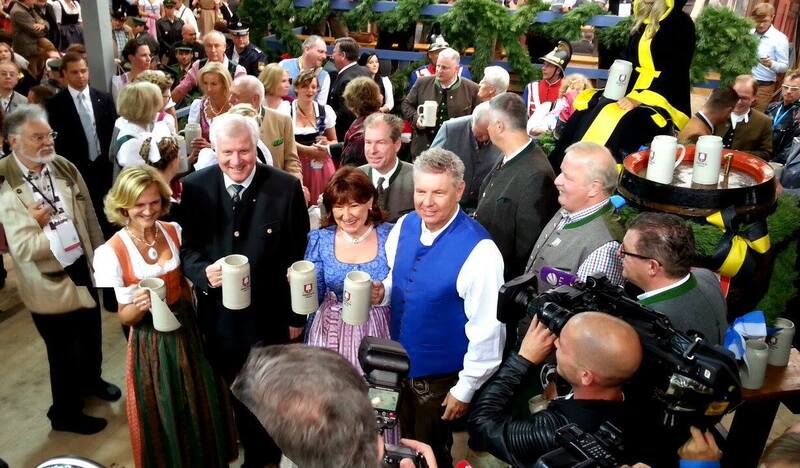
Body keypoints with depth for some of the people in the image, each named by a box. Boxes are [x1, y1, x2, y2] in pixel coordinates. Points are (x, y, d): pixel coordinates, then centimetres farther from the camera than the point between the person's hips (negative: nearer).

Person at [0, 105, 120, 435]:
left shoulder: (64, 168, -5)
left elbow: (89, 217, 4)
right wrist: (61, 232, -21)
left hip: (82, 268, 5)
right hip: (47, 283, -5)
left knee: (91, 335, 25)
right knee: (62, 352, 12)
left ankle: (90, 379, 55)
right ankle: (65, 413, 36)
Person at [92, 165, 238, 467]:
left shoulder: (174, 232, -5)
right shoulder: (112, 253, -18)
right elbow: (125, 317, -12)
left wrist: (188, 316, 11)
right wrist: (138, 306, -32)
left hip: (187, 332, 4)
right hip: (151, 343, -4)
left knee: (201, 407, 19)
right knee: (164, 416, 13)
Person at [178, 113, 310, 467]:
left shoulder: (286, 188, -13)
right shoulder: (195, 187, -7)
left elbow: (299, 258, -7)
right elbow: (186, 247, 0)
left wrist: (297, 315, -4)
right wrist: (203, 272, -23)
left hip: (271, 316, -1)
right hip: (220, 317, 2)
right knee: (238, 395, 21)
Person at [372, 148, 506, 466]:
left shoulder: (478, 251, -28)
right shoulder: (405, 226, -8)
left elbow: (487, 328, -21)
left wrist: (465, 388, -13)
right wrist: (382, 291, -13)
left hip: (440, 375, -5)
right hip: (399, 362, 6)